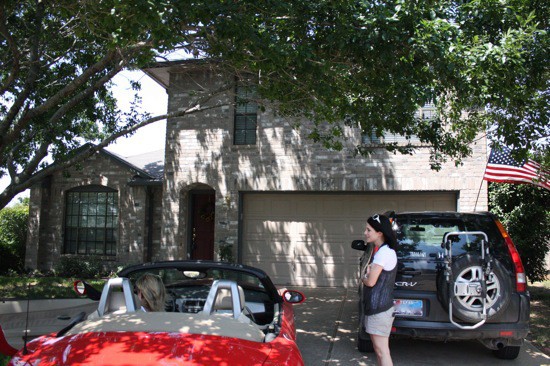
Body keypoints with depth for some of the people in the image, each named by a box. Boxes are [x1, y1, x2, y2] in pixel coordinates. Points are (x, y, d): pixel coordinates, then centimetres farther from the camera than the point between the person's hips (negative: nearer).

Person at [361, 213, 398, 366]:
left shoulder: (384, 253, -19)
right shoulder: (386, 250, 13)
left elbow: (370, 282, -20)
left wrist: (363, 277, 1)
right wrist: (369, 274, -3)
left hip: (379, 309, -10)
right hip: (379, 307, 10)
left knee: (382, 351, -5)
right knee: (379, 349, 17)